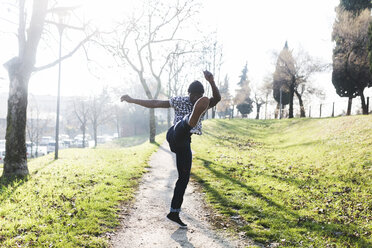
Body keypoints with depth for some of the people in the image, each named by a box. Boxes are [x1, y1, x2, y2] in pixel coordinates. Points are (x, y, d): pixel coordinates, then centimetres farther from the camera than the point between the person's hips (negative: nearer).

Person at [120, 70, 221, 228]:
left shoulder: (205, 104, 11)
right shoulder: (179, 101, 8)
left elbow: (217, 98, -12)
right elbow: (154, 104, 9)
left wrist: (212, 82, -32)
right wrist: (132, 100, 5)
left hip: (184, 143, 5)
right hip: (175, 135, -5)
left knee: (184, 178, 4)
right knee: (187, 124, -40)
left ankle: (174, 213, 15)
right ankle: (191, 120, -81)